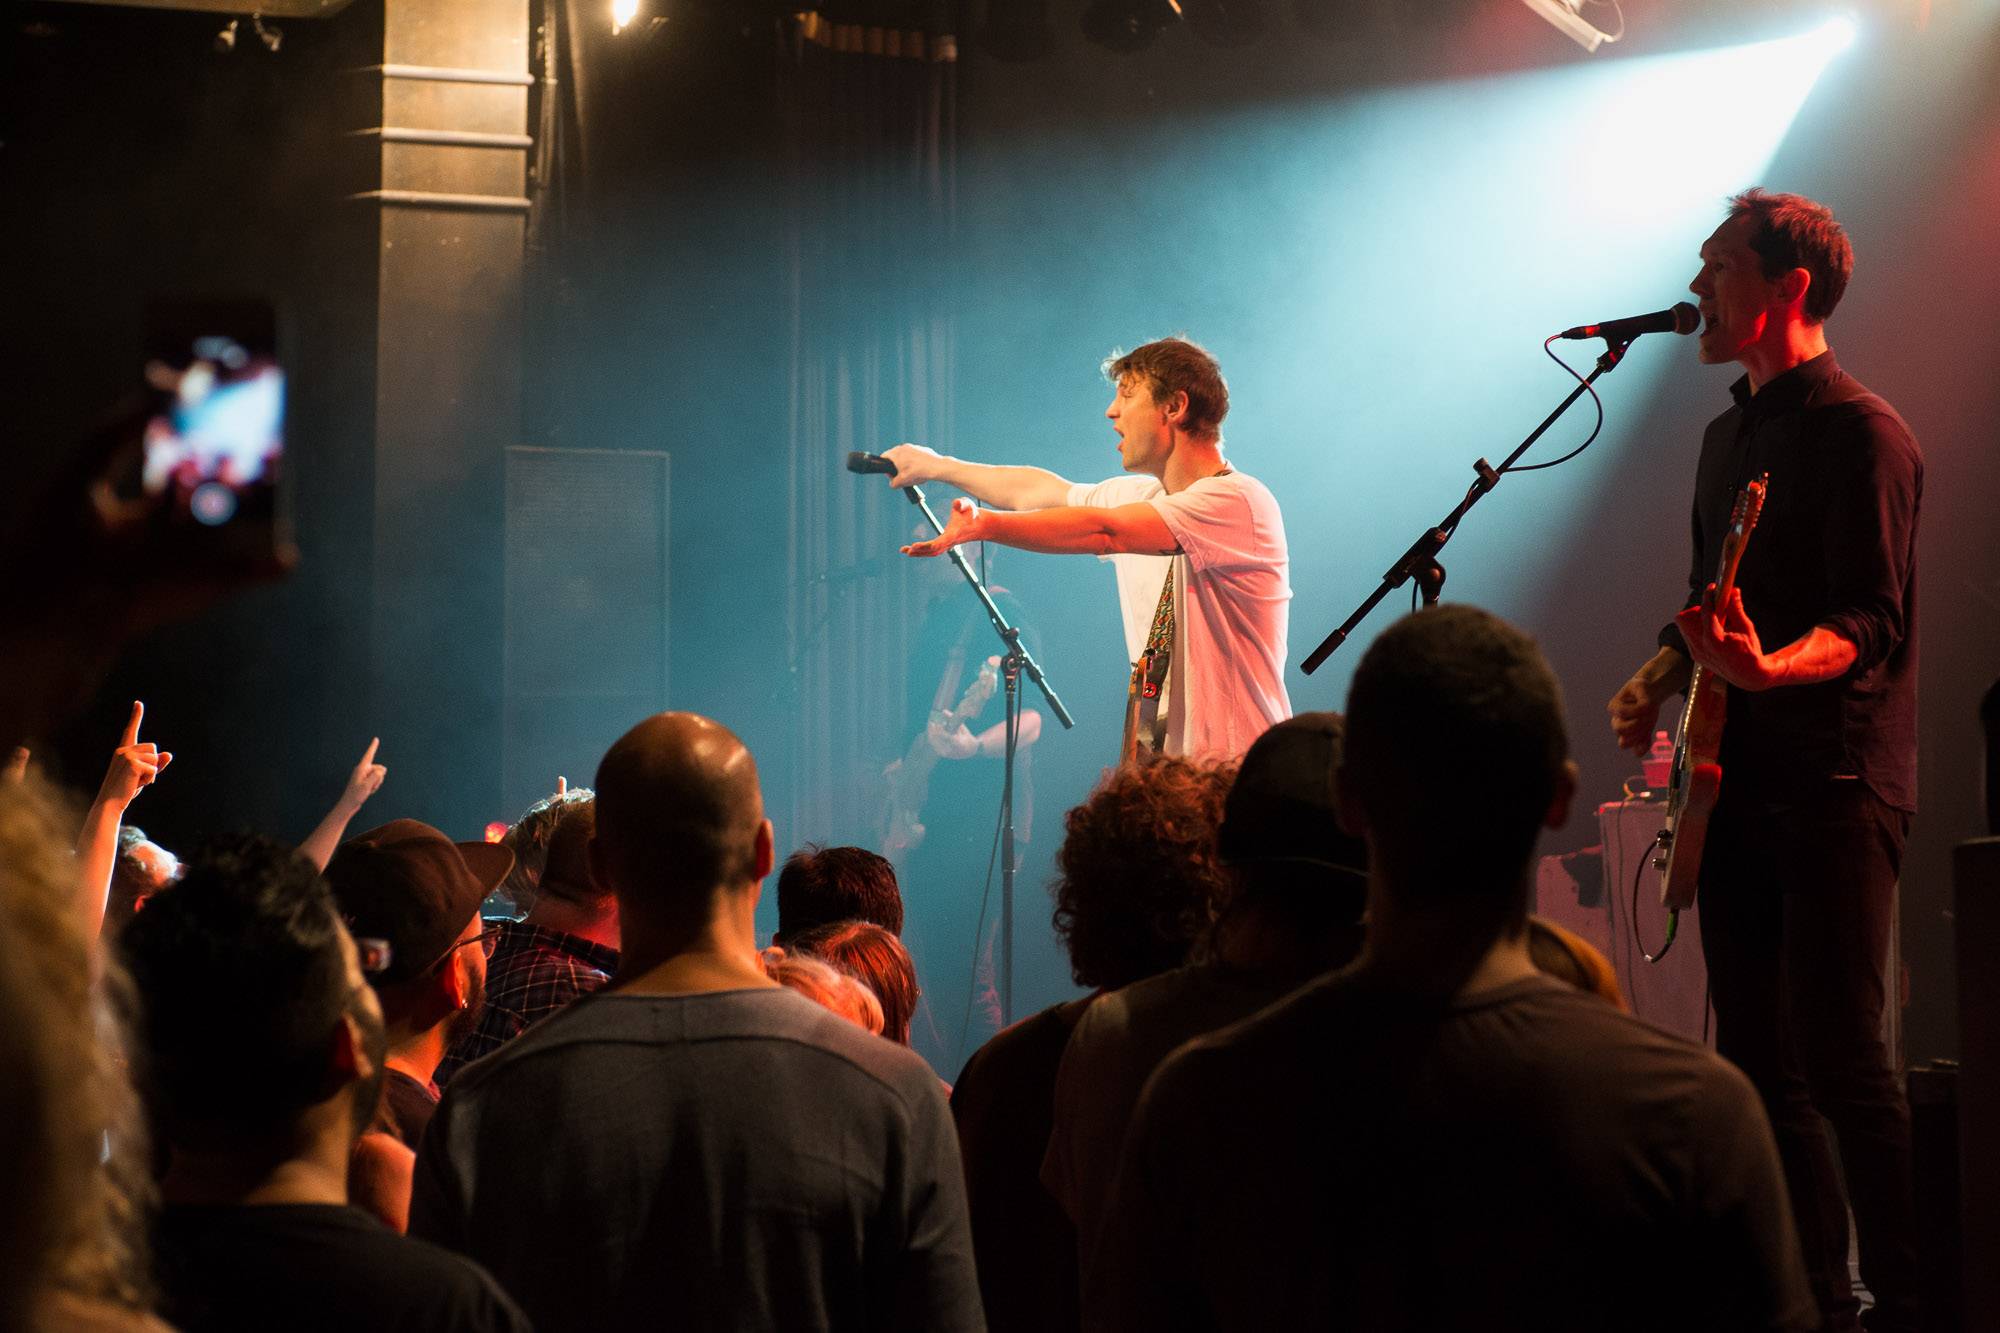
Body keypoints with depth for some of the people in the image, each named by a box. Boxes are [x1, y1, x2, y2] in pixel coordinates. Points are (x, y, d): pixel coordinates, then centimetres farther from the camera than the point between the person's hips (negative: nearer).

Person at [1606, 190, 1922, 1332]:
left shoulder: (1861, 433, -10)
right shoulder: (1729, 436, 18)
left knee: (1840, 1058, -12)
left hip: (1834, 783, -9)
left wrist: (1765, 668, -34)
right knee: (1757, 1057, 9)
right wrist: (1662, 678, 11)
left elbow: (1873, 623, -18)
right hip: (1737, 782, 9)